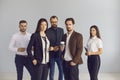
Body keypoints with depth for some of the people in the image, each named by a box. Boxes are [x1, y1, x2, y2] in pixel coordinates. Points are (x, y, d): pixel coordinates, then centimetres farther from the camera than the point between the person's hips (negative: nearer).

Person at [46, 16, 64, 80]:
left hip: (59, 54, 3)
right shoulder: (47, 31, -7)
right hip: (51, 54, -3)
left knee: (62, 70, 10)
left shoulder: (61, 30, 6)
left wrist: (58, 47, -11)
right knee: (51, 72, 6)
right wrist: (53, 48, -17)